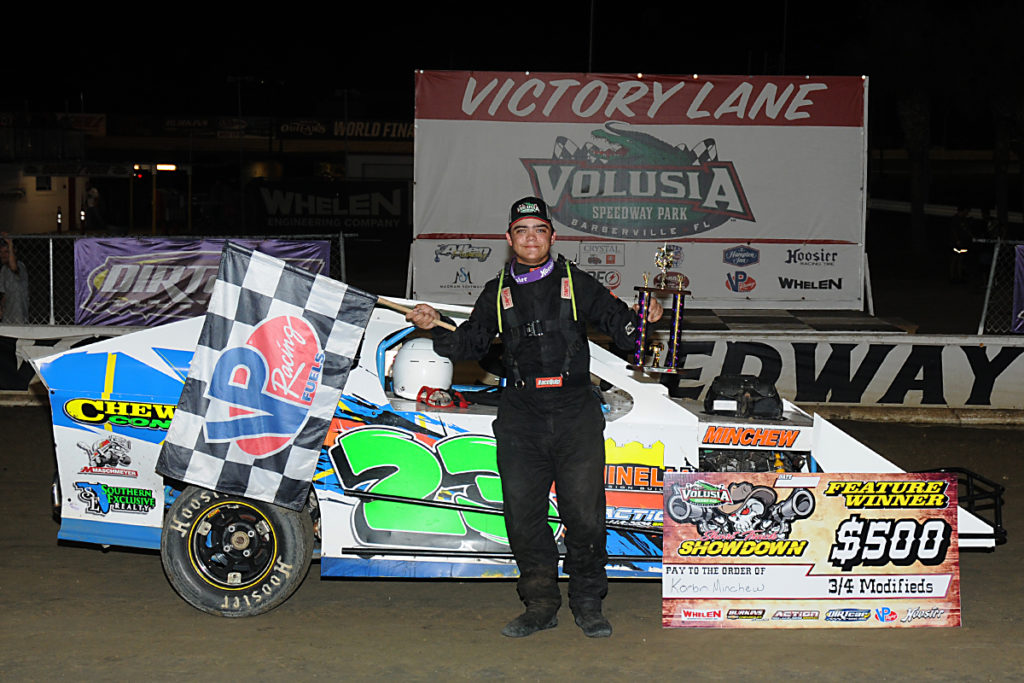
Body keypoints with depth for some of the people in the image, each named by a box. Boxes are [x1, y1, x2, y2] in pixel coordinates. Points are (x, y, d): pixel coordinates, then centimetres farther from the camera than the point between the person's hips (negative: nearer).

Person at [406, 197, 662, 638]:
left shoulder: (577, 285, 8)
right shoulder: (497, 294, 14)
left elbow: (621, 329, 9)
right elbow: (470, 345, 13)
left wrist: (643, 320, -12)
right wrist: (435, 328, -3)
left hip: (577, 416, -2)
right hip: (520, 421, 2)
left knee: (584, 513, -2)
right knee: (523, 515, 2)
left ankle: (588, 603, 12)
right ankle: (540, 605, 15)